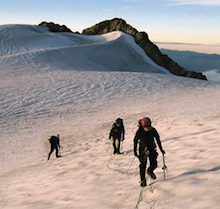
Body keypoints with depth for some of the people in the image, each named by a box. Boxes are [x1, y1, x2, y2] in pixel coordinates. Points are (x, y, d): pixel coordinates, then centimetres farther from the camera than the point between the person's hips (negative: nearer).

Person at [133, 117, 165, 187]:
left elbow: (158, 140, 6)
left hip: (152, 149, 2)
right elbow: (135, 141, -3)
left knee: (154, 164, -1)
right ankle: (142, 180, 5)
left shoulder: (153, 130, -6)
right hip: (143, 149, -2)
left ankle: (150, 171, 34)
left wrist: (161, 149, 8)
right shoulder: (140, 131, -12)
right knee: (143, 165, -7)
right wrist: (135, 151, -5)